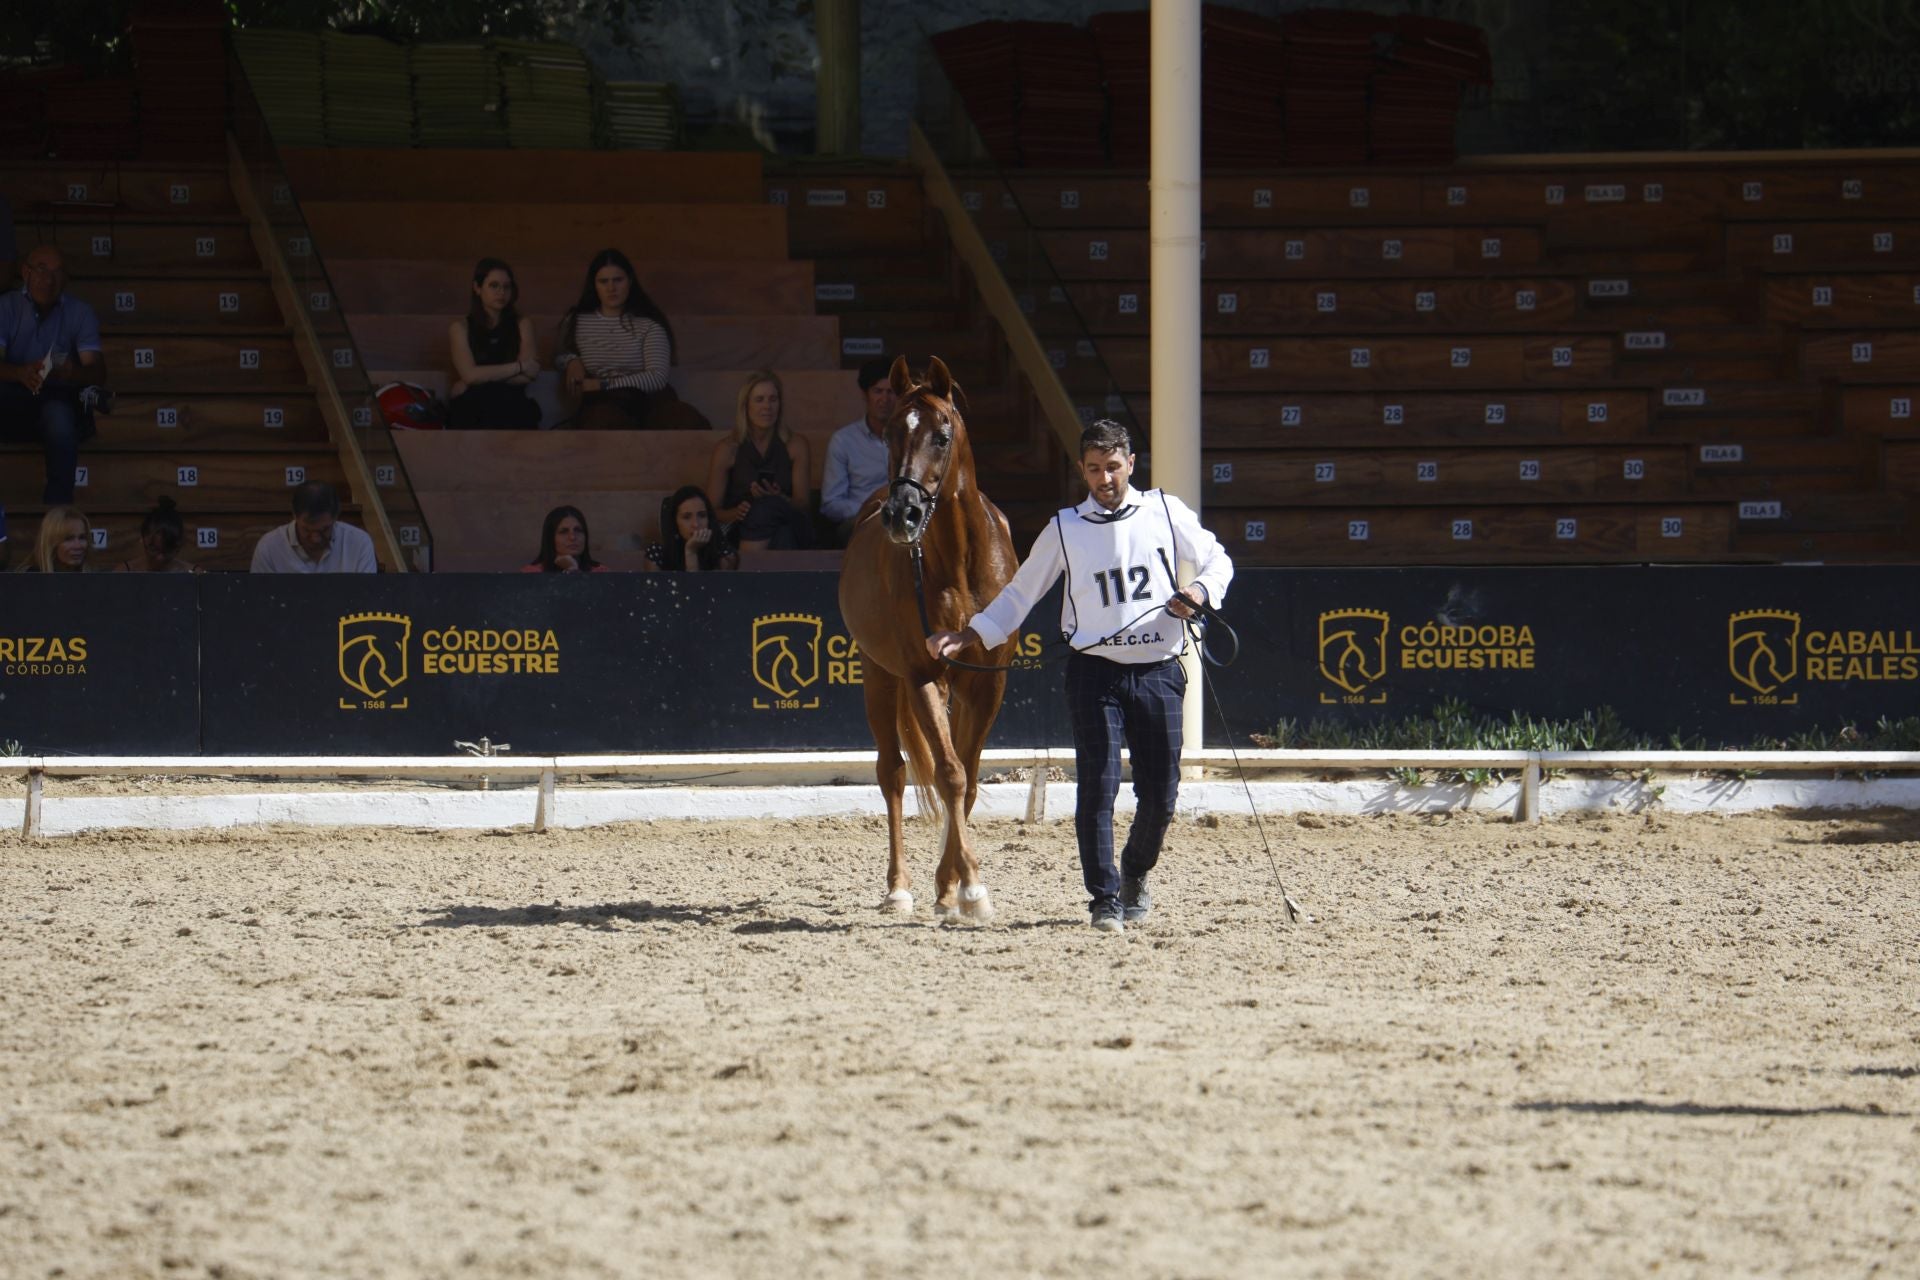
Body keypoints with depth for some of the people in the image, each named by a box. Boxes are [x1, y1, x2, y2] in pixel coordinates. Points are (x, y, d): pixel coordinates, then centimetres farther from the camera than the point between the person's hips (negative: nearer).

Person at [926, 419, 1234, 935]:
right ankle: (1105, 900, -6)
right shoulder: (1064, 529, 5)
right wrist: (966, 636, 1)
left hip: (1158, 672, 1)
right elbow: (1019, 594, 12)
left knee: (1160, 795, 3)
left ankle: (1136, 873, 31)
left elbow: (1217, 561, 16)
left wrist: (1199, 591, -7)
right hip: (1096, 672, -1)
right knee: (1097, 786, -12)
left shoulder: (1165, 512, 6)